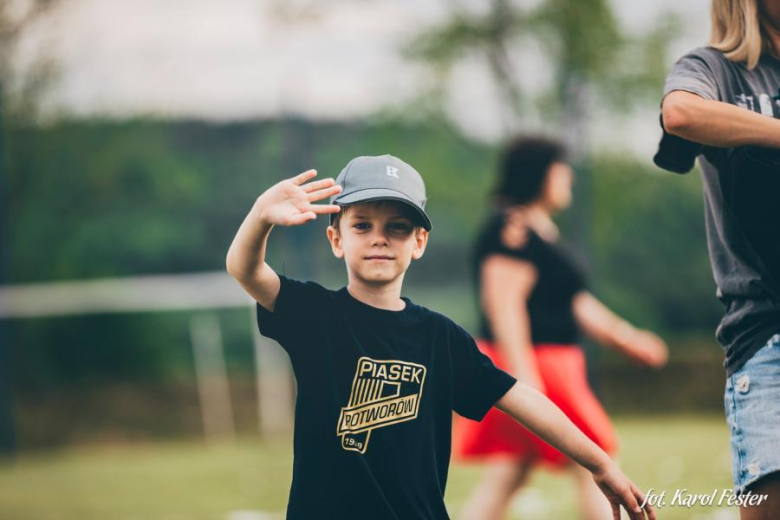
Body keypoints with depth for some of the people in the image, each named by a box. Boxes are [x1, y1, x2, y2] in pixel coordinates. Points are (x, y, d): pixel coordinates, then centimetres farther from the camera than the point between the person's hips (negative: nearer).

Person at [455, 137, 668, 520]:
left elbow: (573, 301, 24)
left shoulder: (542, 231, 18)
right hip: (533, 365, -10)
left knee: (505, 478, 8)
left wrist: (626, 338, 23)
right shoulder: (513, 230, -15)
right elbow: (503, 303, -21)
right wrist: (524, 376, -26)